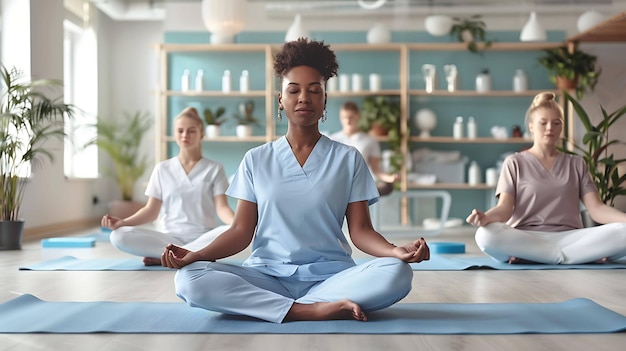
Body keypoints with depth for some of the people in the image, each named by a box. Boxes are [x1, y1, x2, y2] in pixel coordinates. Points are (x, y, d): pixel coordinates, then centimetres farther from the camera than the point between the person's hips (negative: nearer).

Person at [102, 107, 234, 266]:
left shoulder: (214, 169, 5)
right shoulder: (162, 169, 10)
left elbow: (222, 207, -4)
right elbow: (151, 210, 8)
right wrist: (123, 222, -11)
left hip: (203, 237, -1)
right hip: (171, 237, 1)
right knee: (119, 236, -24)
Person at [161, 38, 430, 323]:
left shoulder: (348, 159, 7)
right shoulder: (256, 159, 10)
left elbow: (360, 230, 2)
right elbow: (241, 231, 5)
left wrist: (396, 251, -20)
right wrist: (195, 255, -13)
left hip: (331, 276, 0)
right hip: (268, 275, 1)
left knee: (396, 273, -30)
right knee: (189, 279, -27)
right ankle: (312, 310, -26)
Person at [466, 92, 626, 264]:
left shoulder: (576, 164, 18)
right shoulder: (515, 163, 12)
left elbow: (596, 208, 8)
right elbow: (505, 208, -1)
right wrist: (485, 217, -25)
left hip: (569, 238, 2)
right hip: (525, 239, -2)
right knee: (486, 236, -36)